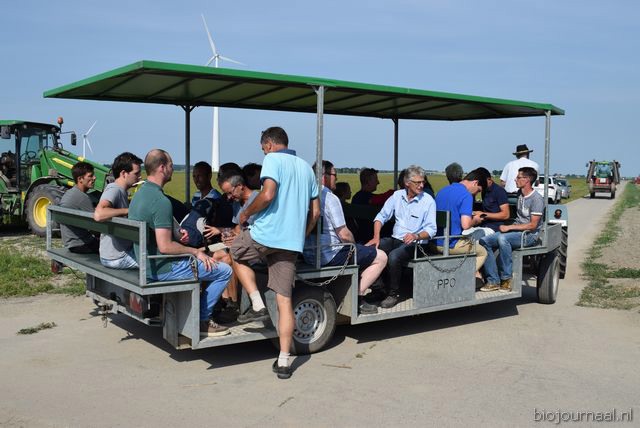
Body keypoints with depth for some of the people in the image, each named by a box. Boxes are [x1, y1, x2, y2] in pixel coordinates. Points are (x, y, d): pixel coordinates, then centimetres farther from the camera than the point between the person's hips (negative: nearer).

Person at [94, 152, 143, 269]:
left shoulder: (121, 191, 12)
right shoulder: (114, 190, -19)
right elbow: (98, 215, -38)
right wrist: (128, 210, -27)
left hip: (125, 250, 10)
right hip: (116, 258, -10)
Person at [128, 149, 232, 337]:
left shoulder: (139, 194, 9)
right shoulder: (161, 201, -23)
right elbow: (165, 246, -26)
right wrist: (195, 251, -14)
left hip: (147, 263, 10)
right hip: (162, 269, -10)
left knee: (206, 259, 27)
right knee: (224, 271, -4)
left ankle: (199, 314, 26)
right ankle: (202, 320, 6)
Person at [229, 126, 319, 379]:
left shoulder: (273, 159, -2)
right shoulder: (305, 167, 20)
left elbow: (267, 195, -18)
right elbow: (315, 211, 18)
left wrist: (246, 213, -2)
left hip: (266, 234, -6)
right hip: (292, 242, 6)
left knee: (236, 253, 26)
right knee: (285, 300, 5)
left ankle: (257, 305, 11)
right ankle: (283, 362, 4)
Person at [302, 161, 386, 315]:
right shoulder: (330, 198, -17)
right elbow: (344, 234, -18)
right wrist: (354, 245, 4)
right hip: (330, 255, -9)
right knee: (381, 257, 1)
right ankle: (358, 299, -1)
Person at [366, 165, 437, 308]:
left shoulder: (428, 201, -4)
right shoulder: (397, 195, 7)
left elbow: (431, 229, -8)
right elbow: (381, 216, 8)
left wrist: (416, 236, -28)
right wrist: (376, 237, -8)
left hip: (414, 243, -5)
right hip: (395, 239, 5)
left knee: (394, 256, -34)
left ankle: (393, 294, -14)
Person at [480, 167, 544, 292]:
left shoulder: (537, 199, -13)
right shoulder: (519, 193, 12)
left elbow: (533, 225, -17)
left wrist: (509, 227, -18)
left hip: (529, 235, -8)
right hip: (515, 230, 8)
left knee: (503, 238, -38)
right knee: (484, 241, -12)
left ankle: (506, 278, -26)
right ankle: (493, 281, -15)